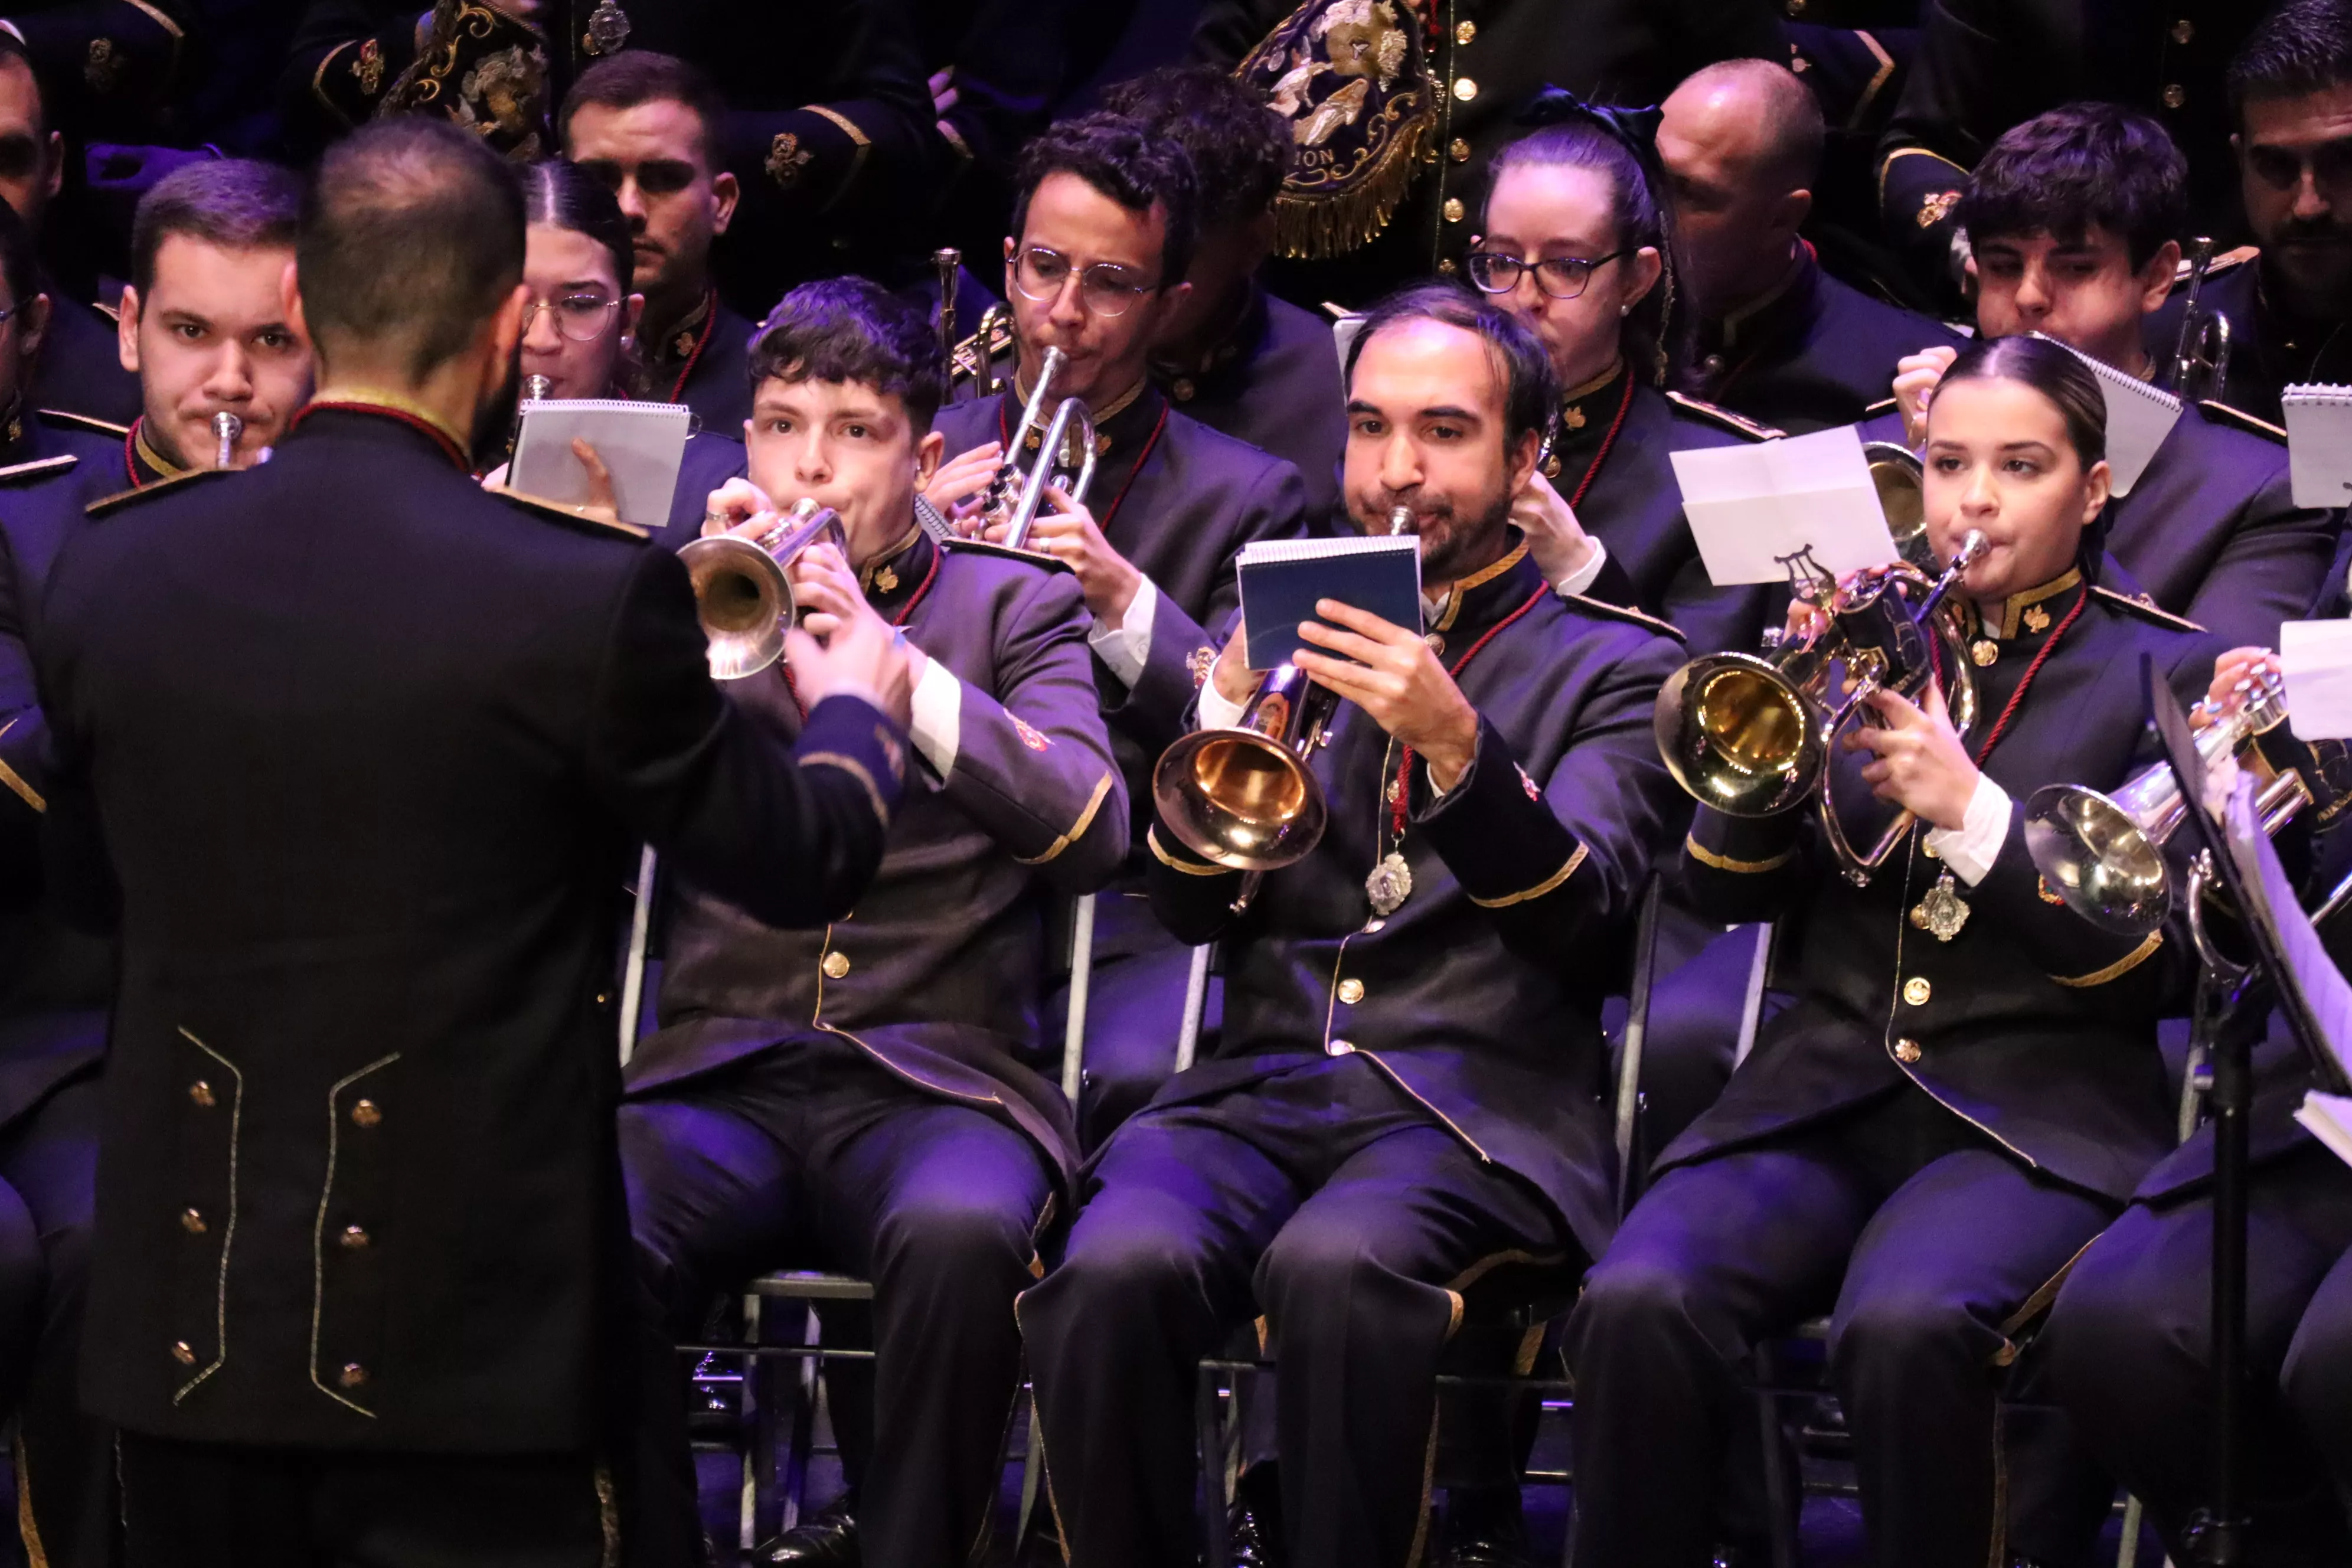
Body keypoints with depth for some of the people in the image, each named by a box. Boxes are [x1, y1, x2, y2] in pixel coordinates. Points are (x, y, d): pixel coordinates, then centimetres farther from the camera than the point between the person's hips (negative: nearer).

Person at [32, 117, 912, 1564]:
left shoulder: (110, 577, -2)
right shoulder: (588, 597, -14)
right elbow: (805, 863, 1)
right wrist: (859, 710, 23)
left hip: (189, 1323, 4)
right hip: (465, 1334, -4)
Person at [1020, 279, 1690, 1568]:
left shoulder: (1613, 671, 12)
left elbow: (1581, 906, -6)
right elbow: (1189, 907, 11)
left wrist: (1458, 747, -23)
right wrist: (1232, 711, -8)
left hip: (1478, 1108, -3)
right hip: (1257, 1091, 3)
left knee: (1337, 1266, -37)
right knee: (1118, 1267, -31)